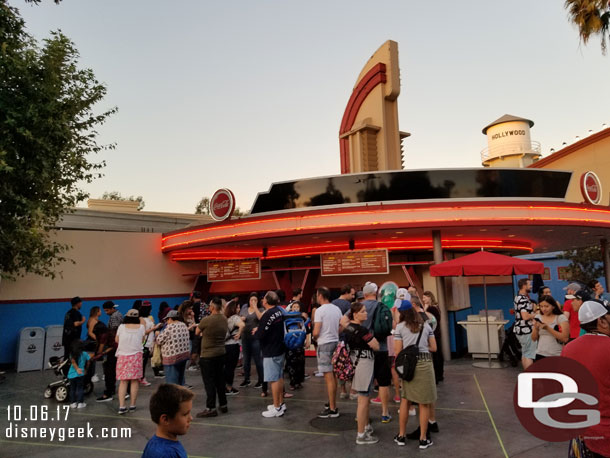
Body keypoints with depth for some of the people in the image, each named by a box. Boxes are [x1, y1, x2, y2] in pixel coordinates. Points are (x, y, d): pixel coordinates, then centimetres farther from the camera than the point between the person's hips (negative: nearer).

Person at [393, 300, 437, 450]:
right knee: (424, 403, 7)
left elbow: (398, 351, -4)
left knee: (405, 400, 15)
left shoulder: (400, 327, -1)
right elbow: (434, 348, 9)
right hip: (425, 363, 0)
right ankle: (423, 439, 12)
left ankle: (401, 436, 23)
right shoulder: (426, 325, 7)